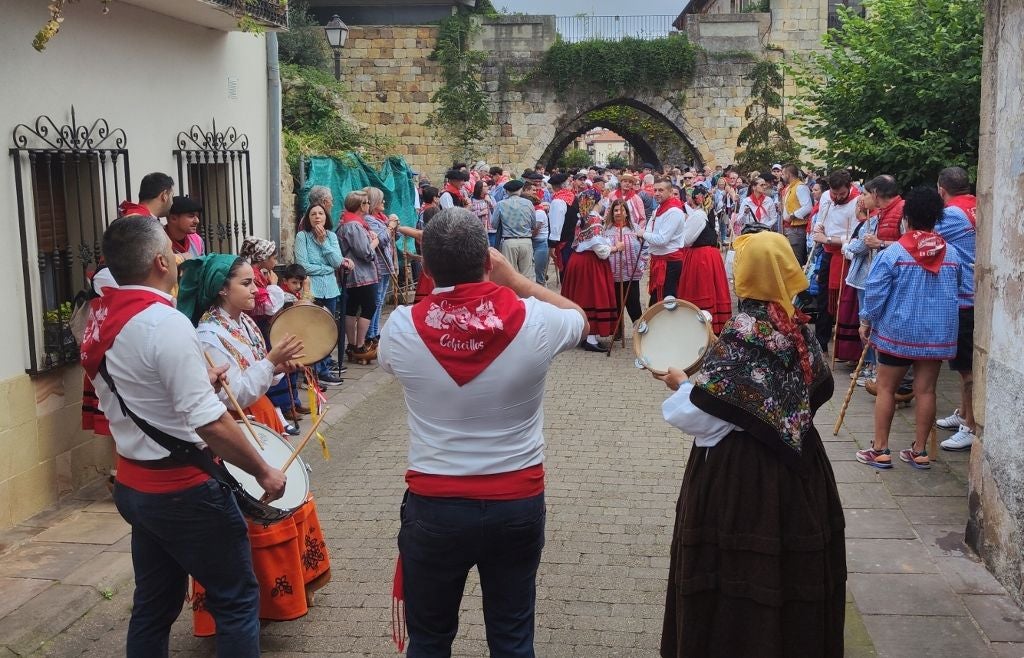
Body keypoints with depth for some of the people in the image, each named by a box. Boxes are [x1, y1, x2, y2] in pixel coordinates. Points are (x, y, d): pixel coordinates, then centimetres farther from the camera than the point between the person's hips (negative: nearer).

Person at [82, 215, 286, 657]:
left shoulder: (101, 321, 4)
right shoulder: (166, 323, -23)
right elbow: (210, 423, -26)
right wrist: (263, 472, -14)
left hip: (134, 484, 9)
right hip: (184, 490, -8)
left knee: (154, 605, 19)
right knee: (237, 600, 6)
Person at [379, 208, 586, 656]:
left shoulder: (401, 327, -14)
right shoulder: (535, 321, -15)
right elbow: (580, 318, 10)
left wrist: (442, 286, 13)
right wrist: (514, 278, 10)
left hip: (433, 505, 0)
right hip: (518, 502, 1)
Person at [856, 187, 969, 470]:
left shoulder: (892, 253, -12)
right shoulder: (952, 255, 0)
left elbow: (875, 292, -10)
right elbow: (965, 289, 9)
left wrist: (866, 321, 3)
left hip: (898, 332, -3)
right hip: (938, 333, 3)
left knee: (885, 387, 7)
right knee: (926, 390, 8)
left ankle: (880, 450, 8)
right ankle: (919, 452, 14)